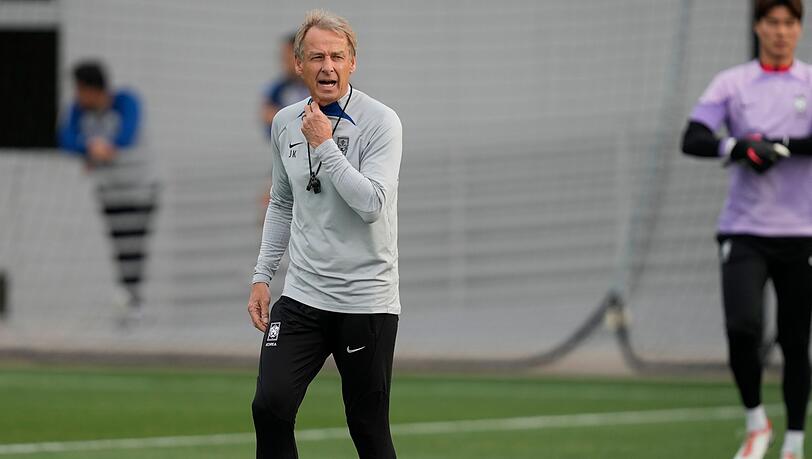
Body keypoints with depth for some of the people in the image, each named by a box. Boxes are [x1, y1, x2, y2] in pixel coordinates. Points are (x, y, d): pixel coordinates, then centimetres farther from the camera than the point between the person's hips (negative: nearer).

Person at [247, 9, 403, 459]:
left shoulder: (380, 122, -9)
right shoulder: (285, 123, 8)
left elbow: (372, 204, -21)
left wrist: (325, 144, -18)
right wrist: (261, 276, 14)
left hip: (365, 300, -4)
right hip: (301, 295, 4)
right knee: (270, 406, -10)